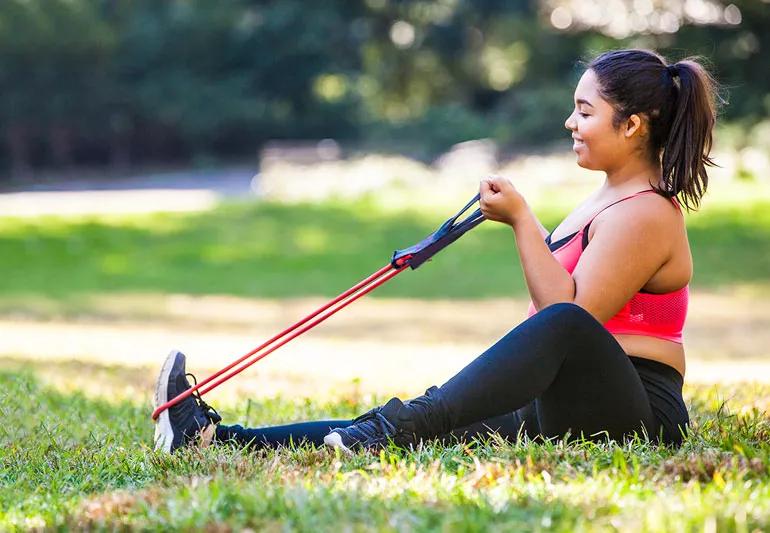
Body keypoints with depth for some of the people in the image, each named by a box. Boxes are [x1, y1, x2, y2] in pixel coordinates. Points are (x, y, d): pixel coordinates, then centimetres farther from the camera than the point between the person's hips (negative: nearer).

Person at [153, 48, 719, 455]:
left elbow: (570, 311, -18)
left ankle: (399, 424, -50)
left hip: (637, 415, -8)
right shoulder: (612, 196, 21)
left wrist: (522, 219, -15)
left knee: (564, 325, -40)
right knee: (420, 426, -7)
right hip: (560, 411, 9)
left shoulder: (645, 213, -10)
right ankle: (214, 435, -18)